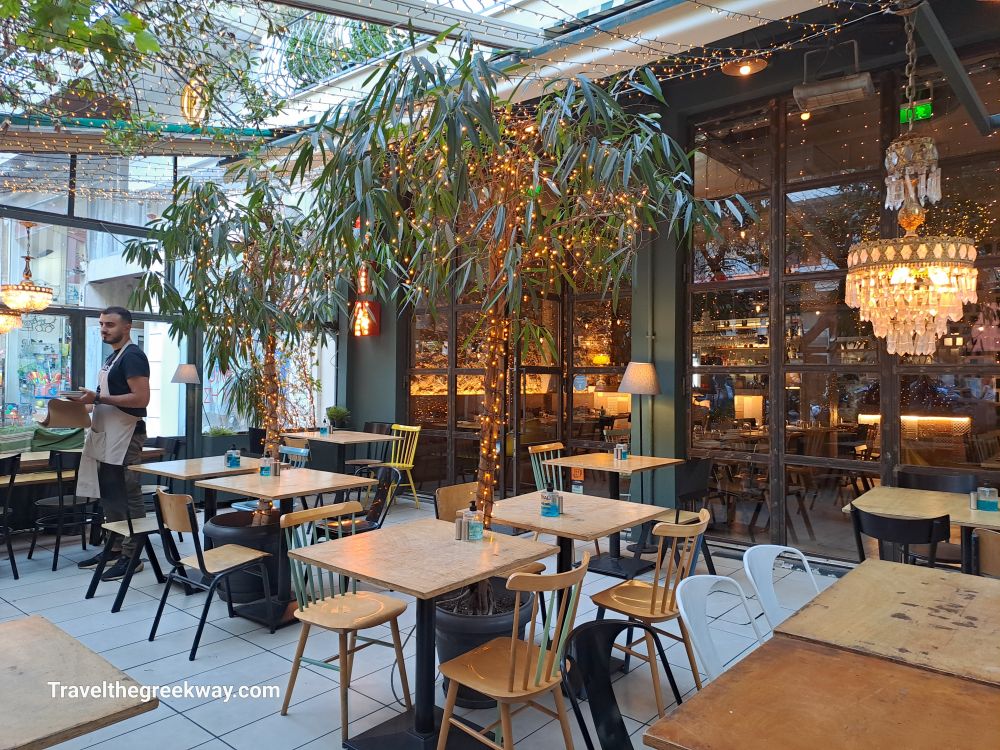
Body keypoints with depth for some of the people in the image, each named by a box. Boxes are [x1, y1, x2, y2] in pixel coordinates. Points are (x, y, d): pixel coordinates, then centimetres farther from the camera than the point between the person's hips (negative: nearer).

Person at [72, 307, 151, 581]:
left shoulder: (132, 356, -13)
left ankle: (131, 555, 2)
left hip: (125, 435, -10)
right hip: (107, 435, 10)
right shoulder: (113, 356, 17)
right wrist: (93, 398, 8)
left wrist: (98, 398, -22)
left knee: (128, 495, -4)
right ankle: (115, 548, 24)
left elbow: (141, 398, -22)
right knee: (109, 493, 14)